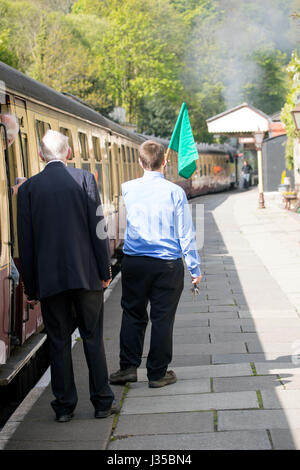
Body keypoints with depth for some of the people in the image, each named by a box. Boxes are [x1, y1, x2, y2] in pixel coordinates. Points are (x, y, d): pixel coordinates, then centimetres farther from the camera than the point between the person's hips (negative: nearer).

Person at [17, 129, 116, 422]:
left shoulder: (28, 188, 1)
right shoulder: (84, 179, -3)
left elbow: (25, 240, 2)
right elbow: (98, 229, -5)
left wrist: (30, 285, 7)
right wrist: (105, 270, 2)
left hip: (49, 277, 1)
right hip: (86, 274, -1)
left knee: (58, 343, 9)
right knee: (93, 338, 9)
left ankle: (64, 406, 13)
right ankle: (102, 402, 15)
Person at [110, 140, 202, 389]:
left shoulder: (127, 189, -2)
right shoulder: (174, 192, -8)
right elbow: (186, 234, -5)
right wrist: (195, 268, 3)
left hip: (134, 263, 2)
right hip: (168, 265, -2)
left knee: (132, 314, 14)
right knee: (162, 317, 6)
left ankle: (128, 366, 13)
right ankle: (158, 373, 13)